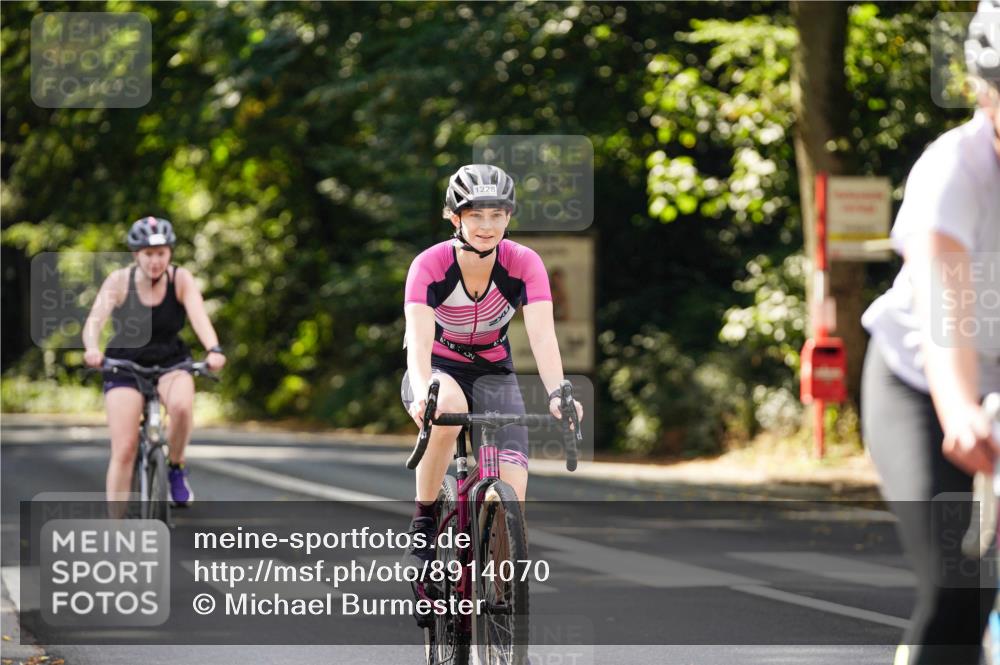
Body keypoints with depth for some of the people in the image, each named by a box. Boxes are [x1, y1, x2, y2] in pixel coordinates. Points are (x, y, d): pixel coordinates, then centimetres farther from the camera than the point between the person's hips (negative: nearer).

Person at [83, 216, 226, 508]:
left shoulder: (181, 280, -13)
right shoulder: (119, 281, -16)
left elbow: (199, 317, -28)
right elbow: (95, 319, -30)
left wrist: (214, 350, -48)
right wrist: (92, 349, -52)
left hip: (171, 363, 0)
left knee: (181, 406, -34)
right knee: (124, 449, -11)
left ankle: (177, 470, -7)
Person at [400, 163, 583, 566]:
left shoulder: (524, 264, -18)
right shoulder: (430, 265, -23)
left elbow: (543, 337, -29)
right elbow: (419, 340, -35)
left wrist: (557, 393, -47)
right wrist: (424, 393, -55)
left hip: (494, 374, 2)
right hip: (438, 371, -2)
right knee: (447, 409, -40)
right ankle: (423, 524, -21)